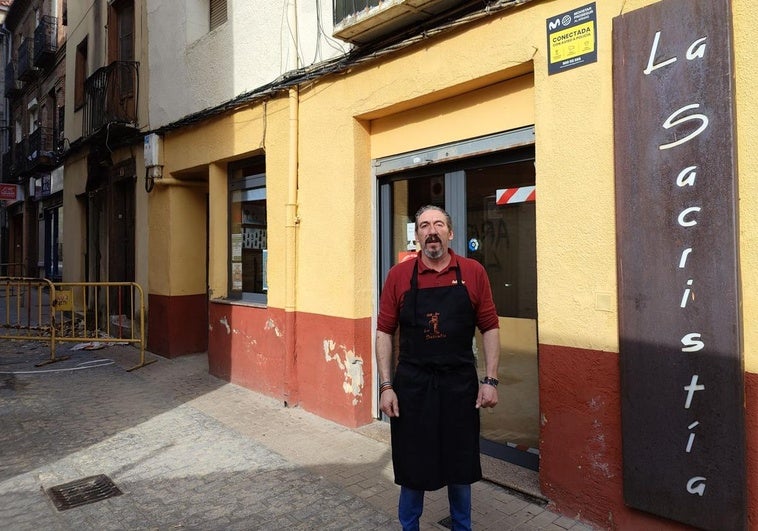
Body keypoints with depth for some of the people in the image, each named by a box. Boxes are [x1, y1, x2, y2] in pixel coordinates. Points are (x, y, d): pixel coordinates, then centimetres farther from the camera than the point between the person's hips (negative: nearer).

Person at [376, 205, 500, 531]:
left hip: (460, 385, 1)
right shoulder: (399, 275, -3)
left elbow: (489, 328, 2)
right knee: (412, 466, 13)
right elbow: (384, 333, -1)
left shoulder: (473, 272, -2)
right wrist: (386, 386, -5)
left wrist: (490, 380, -3)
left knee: (461, 466, 16)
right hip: (411, 385, 0)